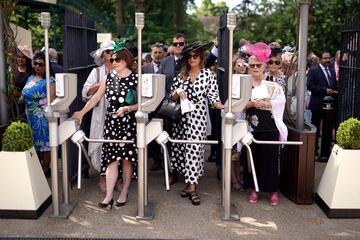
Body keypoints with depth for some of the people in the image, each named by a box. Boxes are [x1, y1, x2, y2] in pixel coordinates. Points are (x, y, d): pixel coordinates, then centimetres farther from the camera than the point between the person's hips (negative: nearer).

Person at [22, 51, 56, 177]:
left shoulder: (49, 81, -11)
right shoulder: (30, 78, 12)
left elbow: (52, 100, -15)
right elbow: (26, 96, 23)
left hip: (43, 118, -7)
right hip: (31, 118, 7)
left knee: (44, 142, 2)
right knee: (35, 142, 15)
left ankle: (46, 169, 15)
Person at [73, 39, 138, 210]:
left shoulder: (135, 79, -5)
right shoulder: (109, 77, 8)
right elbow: (96, 97, 11)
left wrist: (127, 108, -19)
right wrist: (82, 112, 9)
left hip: (129, 123, -3)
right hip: (111, 122, 3)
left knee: (127, 158, 6)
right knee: (112, 159, 0)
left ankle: (124, 194, 19)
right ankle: (108, 196, 2)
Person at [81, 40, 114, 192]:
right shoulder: (97, 72, 8)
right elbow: (85, 93, -2)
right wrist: (101, 84, -13)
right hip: (102, 115, 0)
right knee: (102, 145, 0)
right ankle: (103, 177, 14)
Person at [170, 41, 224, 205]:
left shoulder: (208, 74, 1)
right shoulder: (181, 74, 11)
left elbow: (212, 95, -1)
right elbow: (172, 96, 11)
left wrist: (217, 104, -21)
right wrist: (178, 92, -10)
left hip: (198, 116, -4)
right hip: (181, 116, 4)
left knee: (194, 148, -9)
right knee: (181, 148, 4)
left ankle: (192, 186, -6)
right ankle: (190, 181, 15)